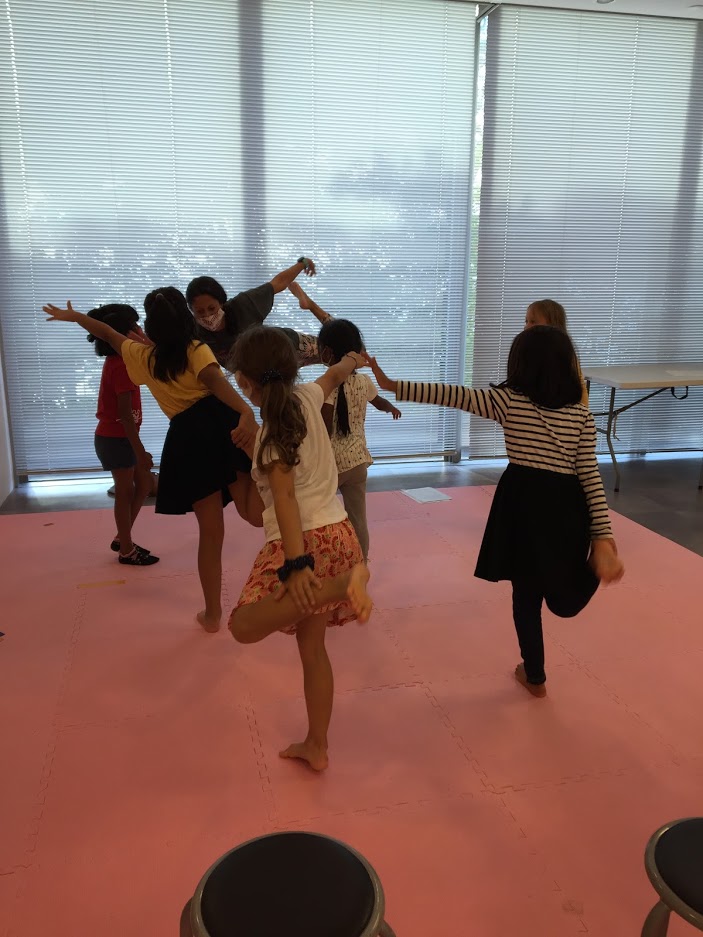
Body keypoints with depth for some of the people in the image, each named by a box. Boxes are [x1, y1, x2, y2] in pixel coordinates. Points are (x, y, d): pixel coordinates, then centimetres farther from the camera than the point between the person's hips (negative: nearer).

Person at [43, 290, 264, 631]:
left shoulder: (142, 356, 17)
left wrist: (73, 315, 52)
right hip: (218, 422, -2)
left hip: (186, 439, 2)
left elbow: (108, 333, 35)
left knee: (210, 532, 13)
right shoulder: (198, 351, 6)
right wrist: (246, 411, -34)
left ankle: (212, 614, 23)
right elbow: (216, 381, -16)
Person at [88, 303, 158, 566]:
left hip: (118, 437, 10)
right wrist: (140, 451, -22)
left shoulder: (116, 361, 9)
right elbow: (125, 415, -24)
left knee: (144, 484, 16)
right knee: (126, 491, 2)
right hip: (115, 439, -10)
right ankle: (126, 550, 16)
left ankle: (122, 538, 27)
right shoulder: (121, 365, -21)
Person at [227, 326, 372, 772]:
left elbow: (285, 497, -24)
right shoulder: (307, 396, 6)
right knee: (312, 646, 17)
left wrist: (295, 563, -30)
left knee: (245, 626, -19)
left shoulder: (272, 431, -14)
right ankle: (317, 746, 27)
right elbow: (335, 374, 28)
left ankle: (344, 583, -30)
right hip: (338, 532, 8)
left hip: (309, 539, -8)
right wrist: (352, 361, 50)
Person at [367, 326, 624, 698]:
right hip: (566, 509, 1)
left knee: (526, 592, 14)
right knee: (560, 587, 21)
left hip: (522, 503, 0)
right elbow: (590, 476, -5)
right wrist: (603, 535, -5)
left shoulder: (508, 401, -6)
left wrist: (392, 385, -7)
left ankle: (535, 676, 29)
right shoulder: (581, 414, 0)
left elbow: (452, 396, -10)